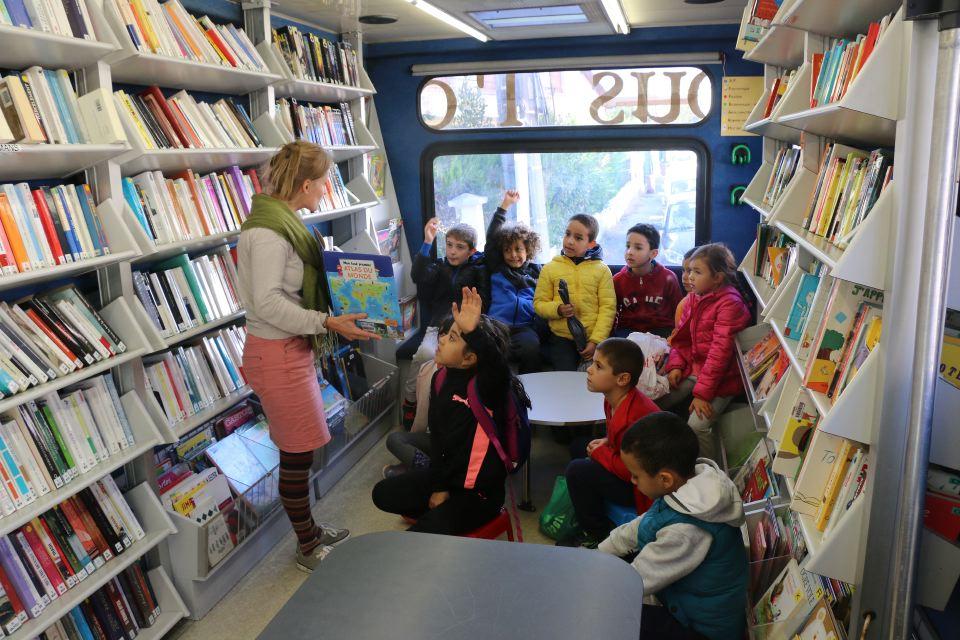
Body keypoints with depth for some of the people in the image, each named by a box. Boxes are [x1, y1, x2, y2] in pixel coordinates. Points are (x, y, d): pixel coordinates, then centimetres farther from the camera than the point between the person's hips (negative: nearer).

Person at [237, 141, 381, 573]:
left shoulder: (282, 221, 10)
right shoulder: (268, 231, -21)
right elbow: (268, 302, -25)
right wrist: (328, 323, -26)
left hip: (292, 348, 10)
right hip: (275, 353, -10)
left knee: (299, 447, 19)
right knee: (298, 451, 2)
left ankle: (309, 529, 34)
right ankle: (308, 548, 19)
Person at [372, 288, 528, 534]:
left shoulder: (488, 385, -25)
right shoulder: (441, 379, -4)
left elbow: (500, 367, -51)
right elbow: (436, 436, 2)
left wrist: (473, 331, -65)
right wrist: (439, 486, 0)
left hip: (480, 490, -7)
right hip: (446, 475, 7)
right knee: (383, 495, 6)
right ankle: (439, 513, 18)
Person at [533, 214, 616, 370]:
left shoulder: (601, 270, 2)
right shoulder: (550, 268, 5)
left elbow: (607, 307, -4)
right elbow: (539, 303, 4)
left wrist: (596, 341, -12)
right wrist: (557, 309, -17)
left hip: (594, 339, 0)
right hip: (561, 338, 0)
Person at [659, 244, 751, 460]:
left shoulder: (730, 303, -18)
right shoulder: (694, 298, 7)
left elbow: (720, 350, -22)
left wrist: (703, 393, -23)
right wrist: (675, 366, -4)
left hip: (720, 379, -7)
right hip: (691, 370, 8)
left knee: (697, 425, -24)